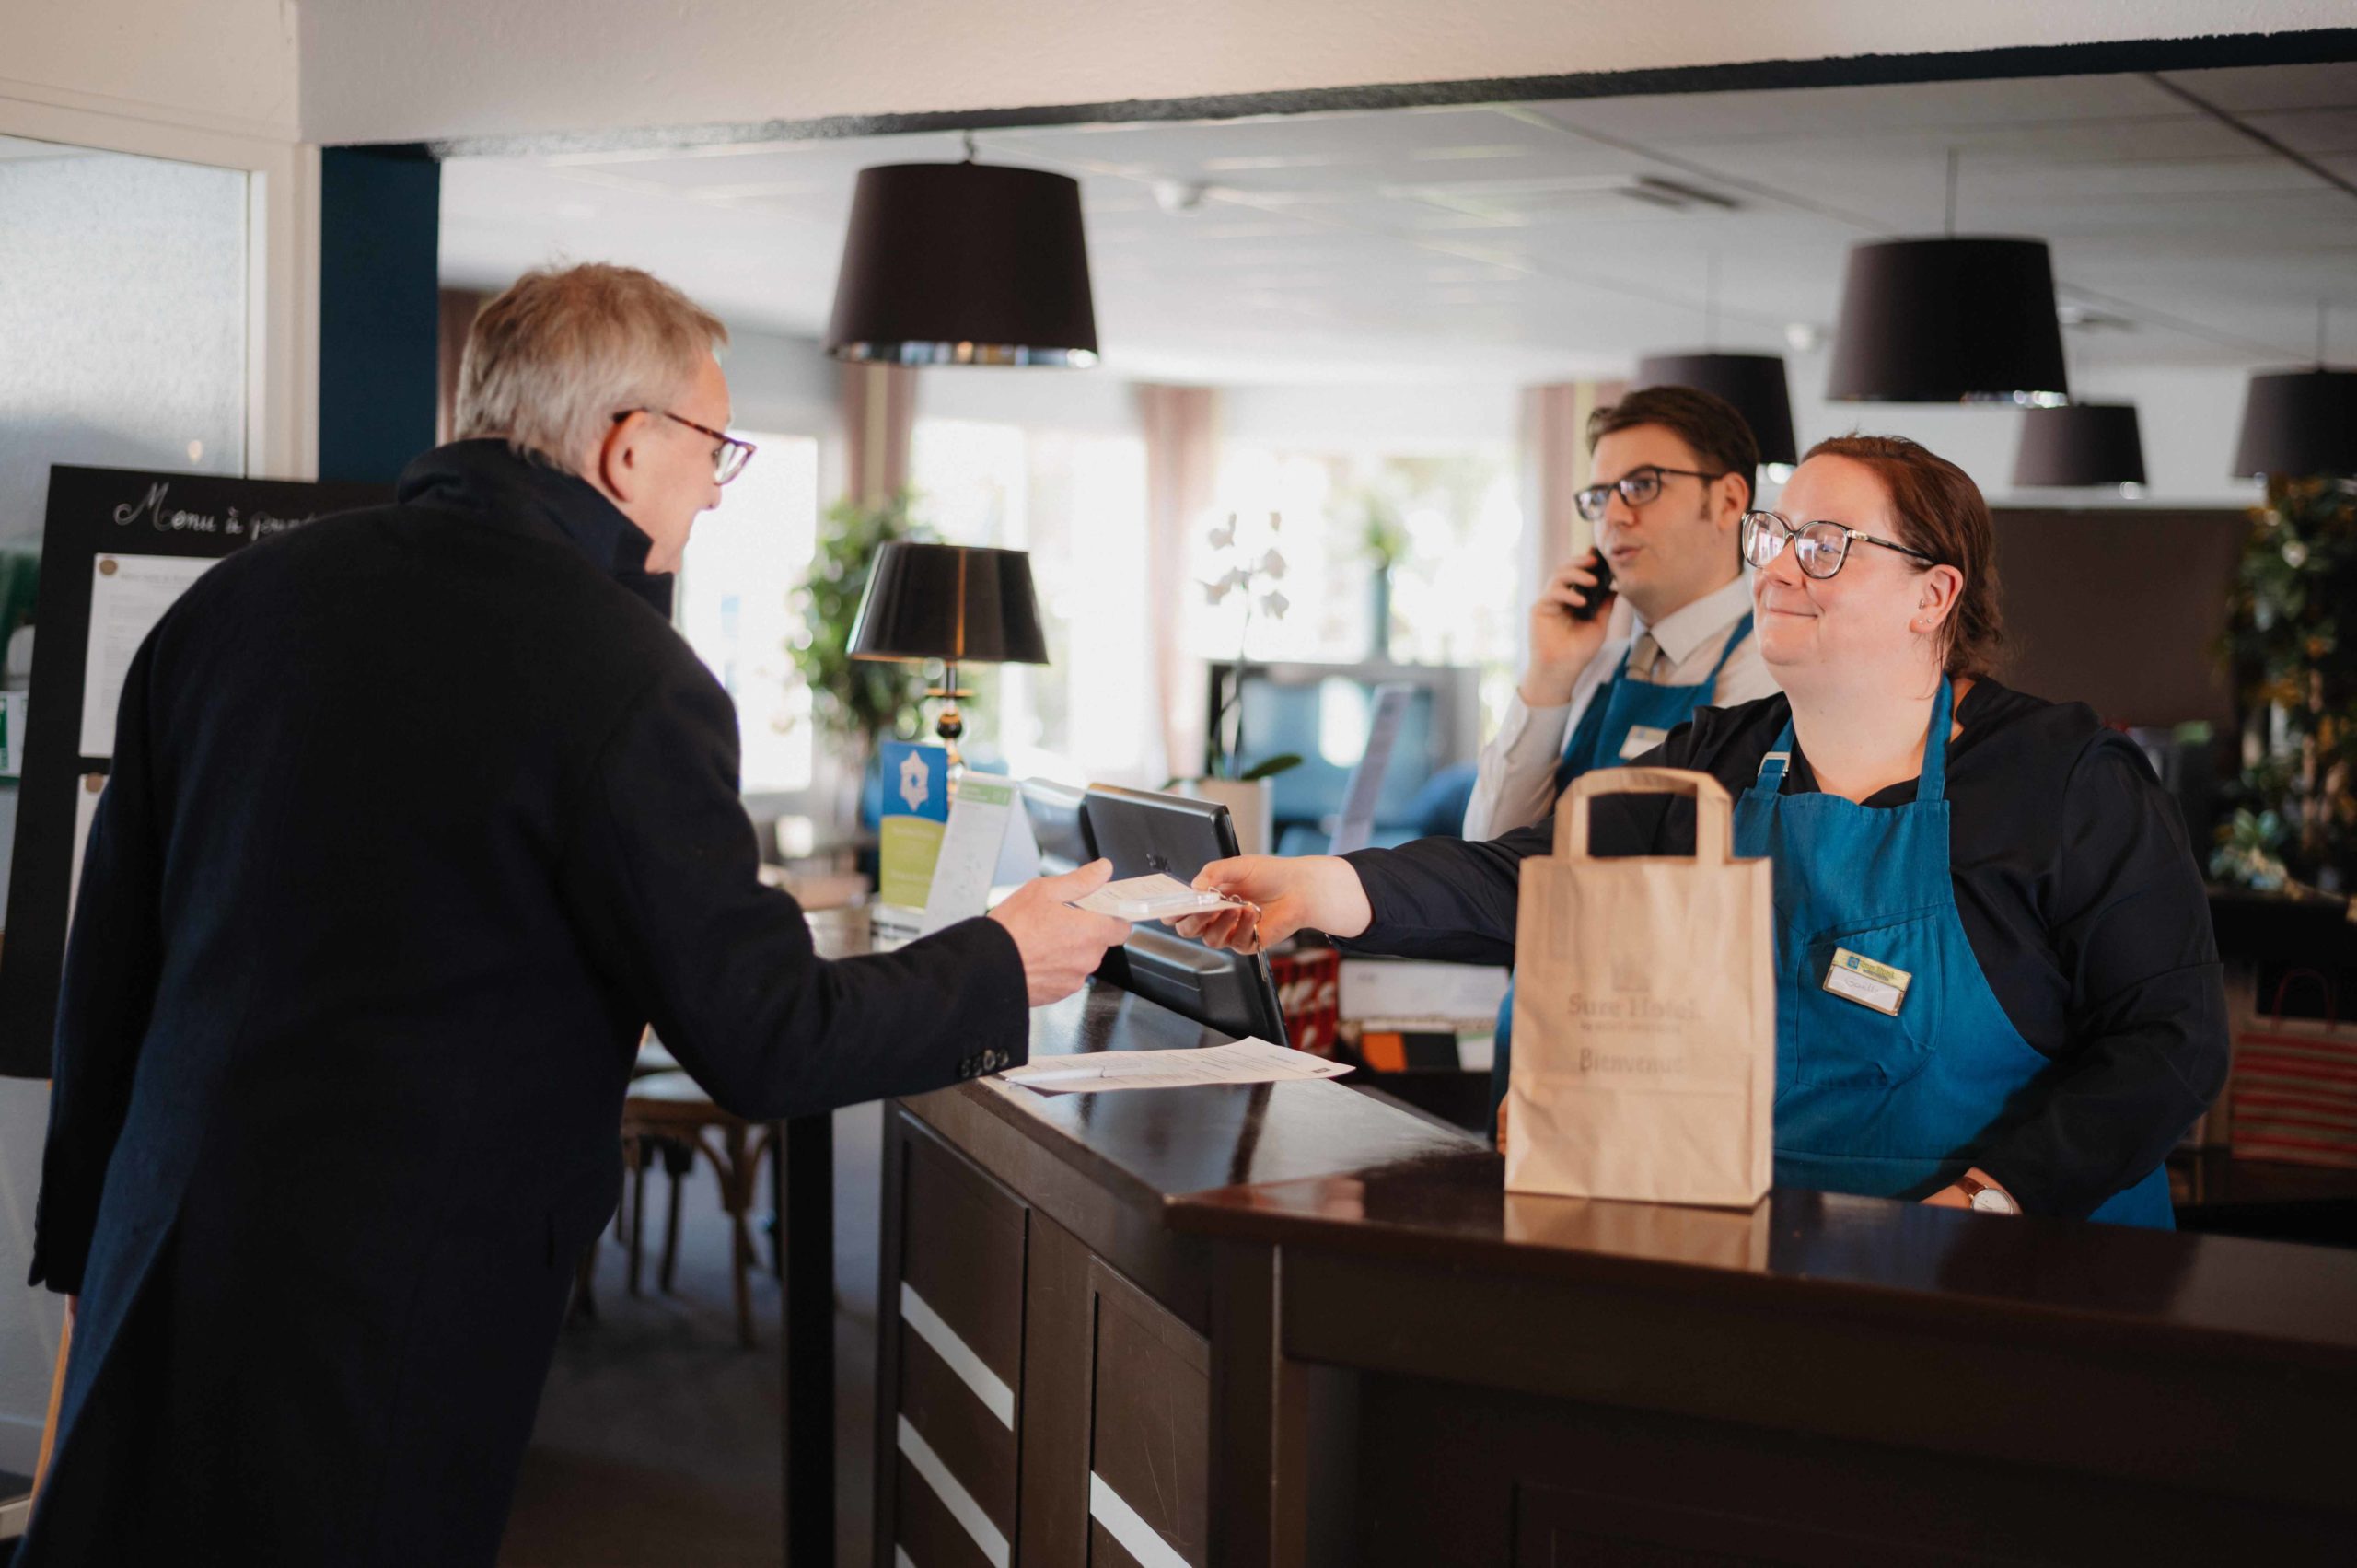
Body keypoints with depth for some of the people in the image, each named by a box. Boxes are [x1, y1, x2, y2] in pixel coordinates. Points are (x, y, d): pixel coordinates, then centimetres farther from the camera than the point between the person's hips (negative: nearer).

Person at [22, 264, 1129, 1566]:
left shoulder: (234, 597, 4)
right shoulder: (629, 683, -16)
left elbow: (107, 959, 11)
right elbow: (760, 1043, -11)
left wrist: (90, 1261, 22)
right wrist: (1004, 967, 5)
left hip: (161, 1274, 6)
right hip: (390, 1338, -6)